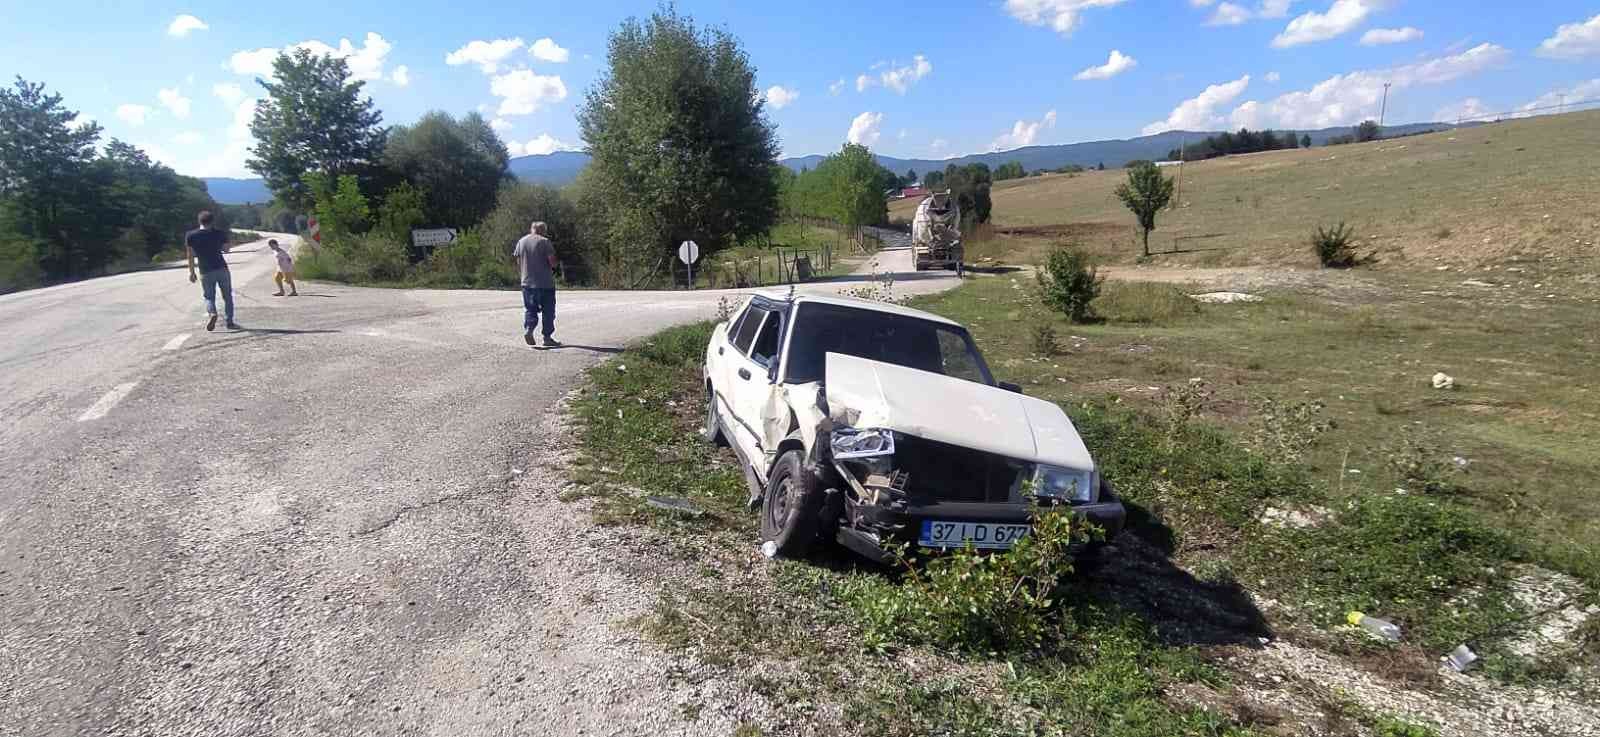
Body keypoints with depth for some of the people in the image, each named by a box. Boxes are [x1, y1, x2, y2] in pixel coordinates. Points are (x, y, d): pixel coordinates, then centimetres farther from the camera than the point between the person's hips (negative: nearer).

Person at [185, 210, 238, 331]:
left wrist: (191, 272, 9)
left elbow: (190, 255, 1)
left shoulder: (190, 236, 0)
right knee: (227, 296, 10)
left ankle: (212, 313, -19)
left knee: (209, 296, 11)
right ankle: (230, 322, 7)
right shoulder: (219, 233, -2)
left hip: (205, 271, 0)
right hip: (222, 268, 0)